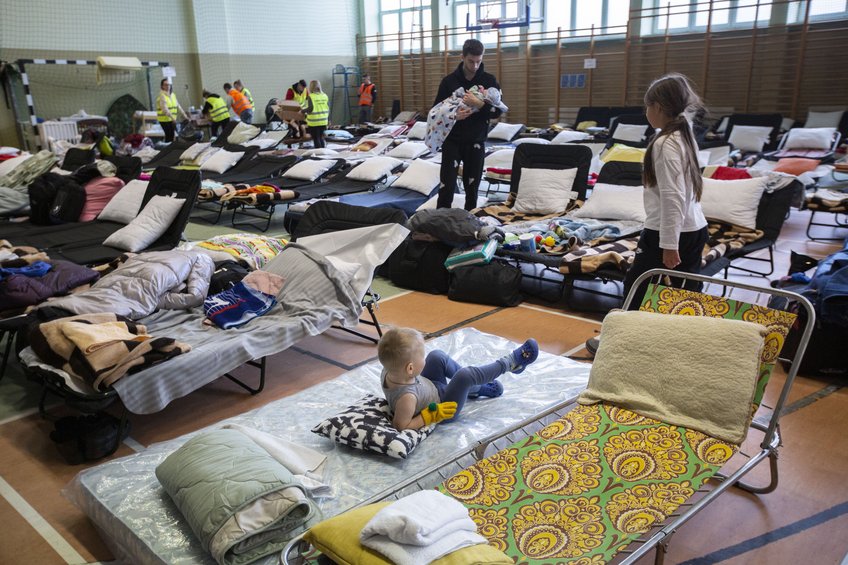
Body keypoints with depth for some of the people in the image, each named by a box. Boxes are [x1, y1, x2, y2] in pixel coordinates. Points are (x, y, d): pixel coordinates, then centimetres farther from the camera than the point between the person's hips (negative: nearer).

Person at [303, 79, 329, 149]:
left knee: (316, 139, 4)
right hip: (323, 121, 5)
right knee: (321, 137, 19)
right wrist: (328, 119, 18)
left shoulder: (311, 97, -12)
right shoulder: (325, 96, 5)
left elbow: (310, 108, -21)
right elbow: (328, 109, 8)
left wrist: (303, 111, -4)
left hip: (314, 122, -5)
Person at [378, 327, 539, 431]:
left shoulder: (388, 372, -21)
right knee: (466, 375, -21)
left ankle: (475, 388, 21)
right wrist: (430, 416, -29)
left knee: (437, 356, 1)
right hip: (442, 409, -8)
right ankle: (509, 363, 6)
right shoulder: (407, 397, -41)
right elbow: (401, 427, -33)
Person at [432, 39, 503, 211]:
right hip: (452, 141, -1)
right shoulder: (449, 81, 0)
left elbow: (497, 111, -3)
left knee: (472, 187, 5)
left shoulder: (489, 81, 1)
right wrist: (453, 116, -17)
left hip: (476, 142, 1)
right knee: (447, 186, -6)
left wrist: (479, 104, -21)